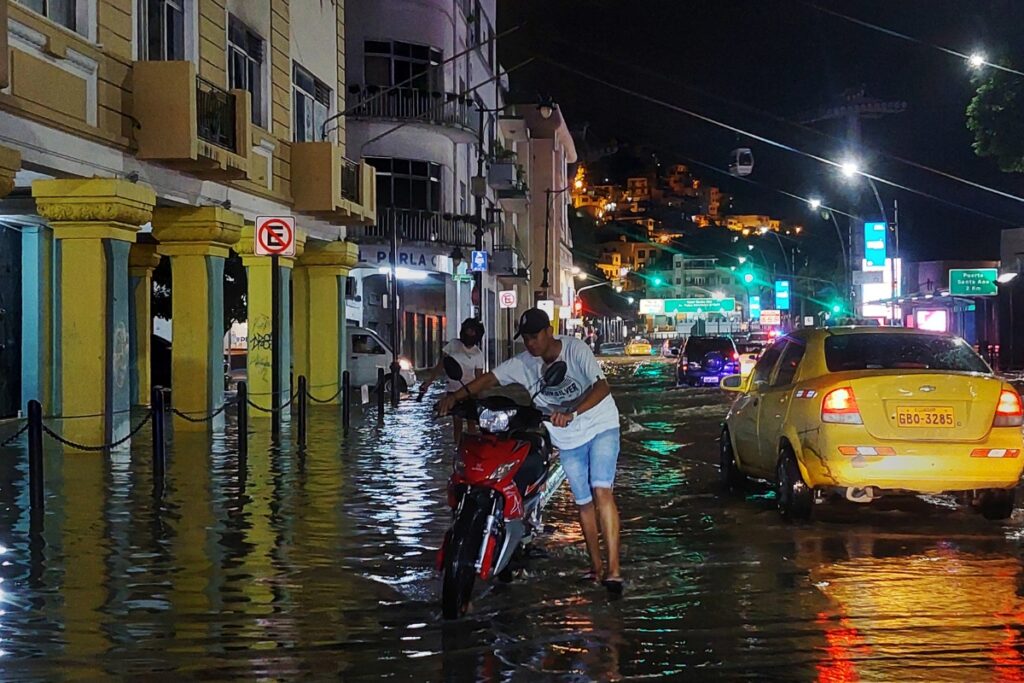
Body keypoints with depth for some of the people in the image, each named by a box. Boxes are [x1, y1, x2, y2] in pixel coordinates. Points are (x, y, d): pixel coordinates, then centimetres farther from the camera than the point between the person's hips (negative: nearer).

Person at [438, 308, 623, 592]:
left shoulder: (575, 349, -22)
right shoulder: (524, 363, -8)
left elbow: (602, 387, -32)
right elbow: (490, 379, -11)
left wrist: (572, 413, -46)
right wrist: (455, 396, -27)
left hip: (600, 425, -5)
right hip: (567, 439, 5)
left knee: (601, 491, -20)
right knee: (583, 502, 9)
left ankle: (613, 569, -21)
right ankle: (596, 568, 21)